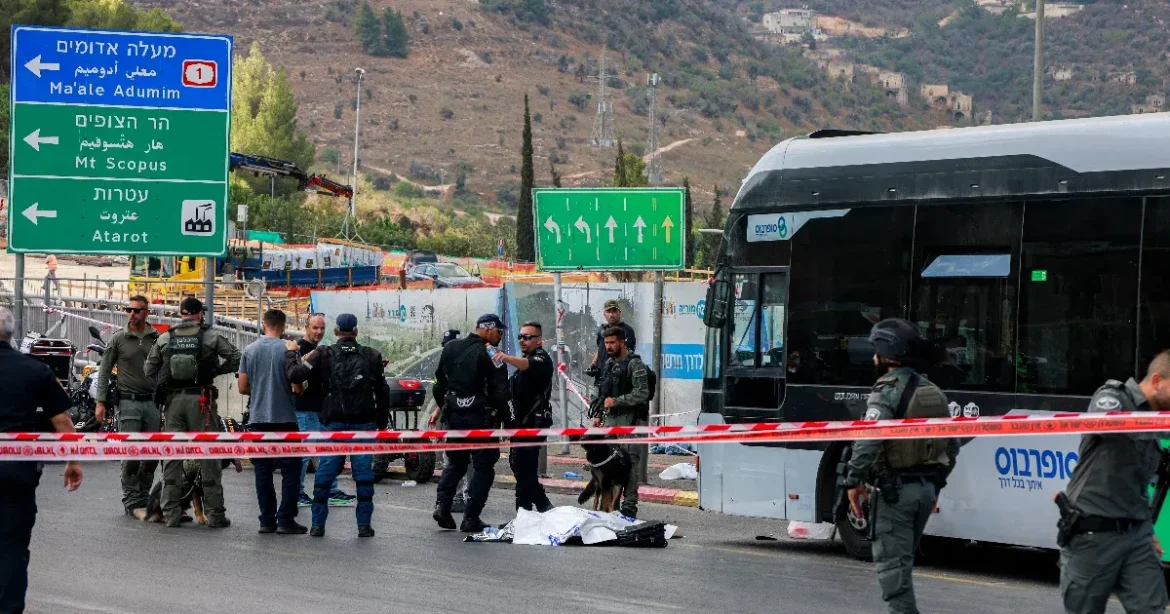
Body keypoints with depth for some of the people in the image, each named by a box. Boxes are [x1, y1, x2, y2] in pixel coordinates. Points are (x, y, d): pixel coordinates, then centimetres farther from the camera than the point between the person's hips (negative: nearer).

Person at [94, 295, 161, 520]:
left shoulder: (158, 339, 7)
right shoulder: (118, 339, 1)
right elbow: (104, 371, 4)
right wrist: (100, 402, -3)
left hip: (153, 401, 3)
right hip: (129, 402, -3)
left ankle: (143, 499, 17)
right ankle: (131, 501, -1)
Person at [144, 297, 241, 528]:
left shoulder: (164, 339, 7)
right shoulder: (210, 337, -1)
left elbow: (149, 370, 8)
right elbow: (236, 358, -5)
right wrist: (217, 370, 9)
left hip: (173, 399, 3)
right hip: (201, 399, -2)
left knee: (172, 457, 7)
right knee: (208, 456, 2)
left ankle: (171, 514, 6)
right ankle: (215, 514, 0)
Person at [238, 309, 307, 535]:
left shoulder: (249, 351, 4)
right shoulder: (288, 349, -8)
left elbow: (242, 387, 6)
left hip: (258, 419, 4)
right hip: (284, 418, -4)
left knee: (263, 471, 8)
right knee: (290, 470, 2)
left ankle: (267, 520, 7)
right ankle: (286, 520, -5)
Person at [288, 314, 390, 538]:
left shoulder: (324, 354, 1)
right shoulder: (372, 356, 6)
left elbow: (295, 375, -5)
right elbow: (383, 391, 9)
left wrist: (291, 354, 13)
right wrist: (382, 422, 17)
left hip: (333, 422, 0)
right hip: (364, 423, 0)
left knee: (325, 472, 5)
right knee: (363, 473, 2)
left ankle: (318, 524, 7)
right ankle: (364, 524, 0)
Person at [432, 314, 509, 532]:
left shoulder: (451, 348, 9)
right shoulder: (489, 354, -11)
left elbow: (438, 383, 16)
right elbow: (500, 390, -15)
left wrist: (445, 407, 25)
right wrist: (500, 415, -3)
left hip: (453, 416, 6)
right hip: (479, 419, -6)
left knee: (455, 462, 20)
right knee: (483, 467, 4)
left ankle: (442, 504, 1)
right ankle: (471, 518, -1)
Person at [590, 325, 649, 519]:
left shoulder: (634, 364, -10)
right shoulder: (609, 363, 16)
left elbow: (642, 394, -17)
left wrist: (616, 401, -16)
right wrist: (599, 415, 19)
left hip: (629, 420, -8)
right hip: (611, 420, 8)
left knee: (629, 464, -9)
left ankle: (629, 508, -6)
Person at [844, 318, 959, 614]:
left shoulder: (887, 392, -14)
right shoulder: (933, 392, 12)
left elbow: (868, 441, -25)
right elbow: (952, 445, 17)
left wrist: (854, 480, -17)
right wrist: (937, 483, 25)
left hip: (895, 490, -8)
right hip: (927, 488, 8)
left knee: (891, 562, -4)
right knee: (903, 558, 20)